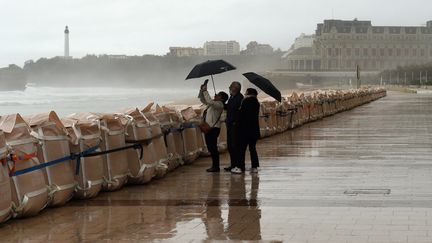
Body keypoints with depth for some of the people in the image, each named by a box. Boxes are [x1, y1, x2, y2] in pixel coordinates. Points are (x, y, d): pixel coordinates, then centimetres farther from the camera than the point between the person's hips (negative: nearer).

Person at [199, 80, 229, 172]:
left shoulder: (219, 104, -11)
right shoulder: (212, 103, 17)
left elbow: (209, 101, -26)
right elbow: (203, 100, 26)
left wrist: (205, 91, -19)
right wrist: (201, 91, 10)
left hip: (213, 128, -10)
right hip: (208, 127, 10)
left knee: (213, 147, -7)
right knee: (210, 147, 13)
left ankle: (216, 166, -2)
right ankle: (214, 165, 20)